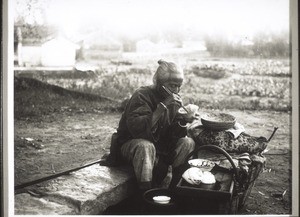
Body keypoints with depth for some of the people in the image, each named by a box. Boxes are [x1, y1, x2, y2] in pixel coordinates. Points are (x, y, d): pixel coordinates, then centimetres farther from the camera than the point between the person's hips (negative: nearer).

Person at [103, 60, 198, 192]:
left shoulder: (173, 99, 0)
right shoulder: (142, 96, -21)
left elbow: (174, 136, 1)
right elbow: (136, 128, -36)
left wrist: (183, 121, -21)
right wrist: (163, 107, -36)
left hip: (158, 146, 6)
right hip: (130, 145, -6)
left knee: (187, 143, -13)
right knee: (145, 146, -38)